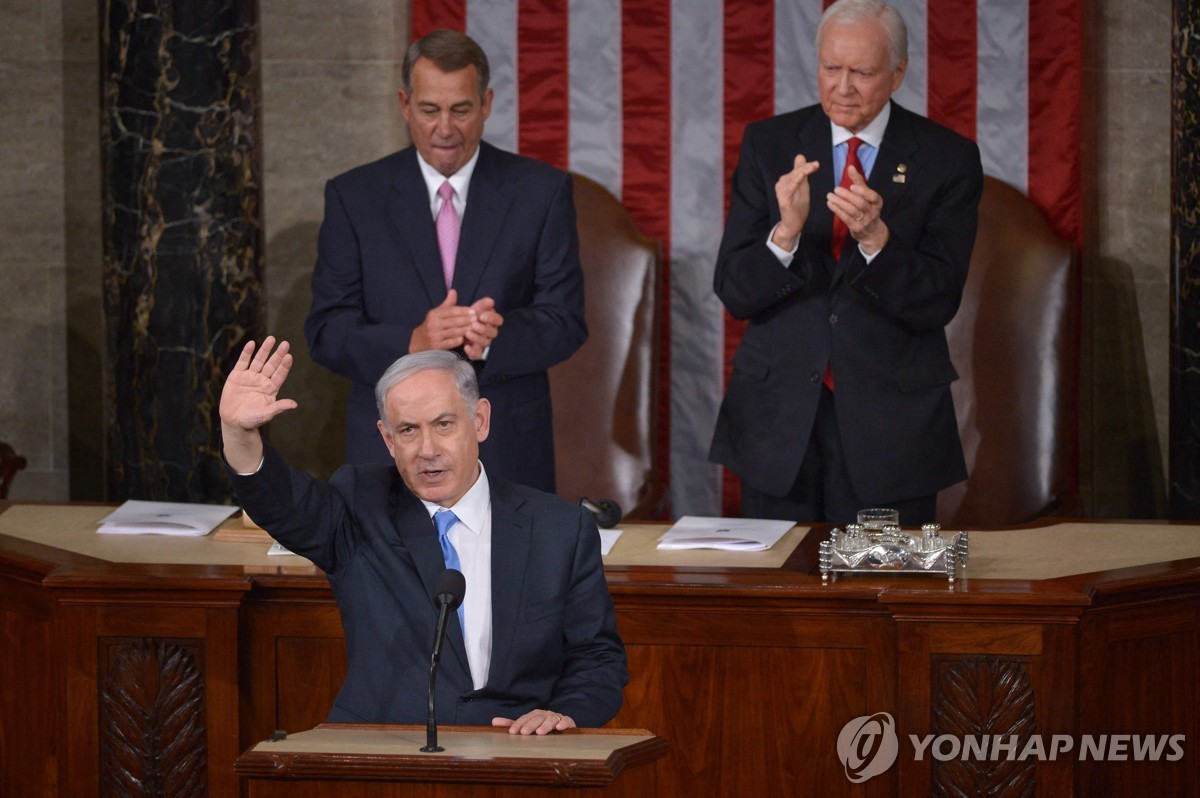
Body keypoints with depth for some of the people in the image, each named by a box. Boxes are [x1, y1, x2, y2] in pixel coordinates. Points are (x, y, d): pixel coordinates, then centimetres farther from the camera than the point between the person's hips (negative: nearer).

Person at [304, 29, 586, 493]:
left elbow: (565, 322, -1)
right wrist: (411, 343, -22)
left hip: (509, 454, 0)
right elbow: (326, 332, -2)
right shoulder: (354, 197, 3)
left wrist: (497, 337, -23)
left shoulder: (542, 191, 2)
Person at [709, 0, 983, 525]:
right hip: (779, 417, 1)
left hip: (891, 420, -1)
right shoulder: (768, 144, 2)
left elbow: (938, 303, -9)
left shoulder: (947, 160, -2)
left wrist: (875, 237, -26)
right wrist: (786, 233, -23)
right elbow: (734, 292, -4)